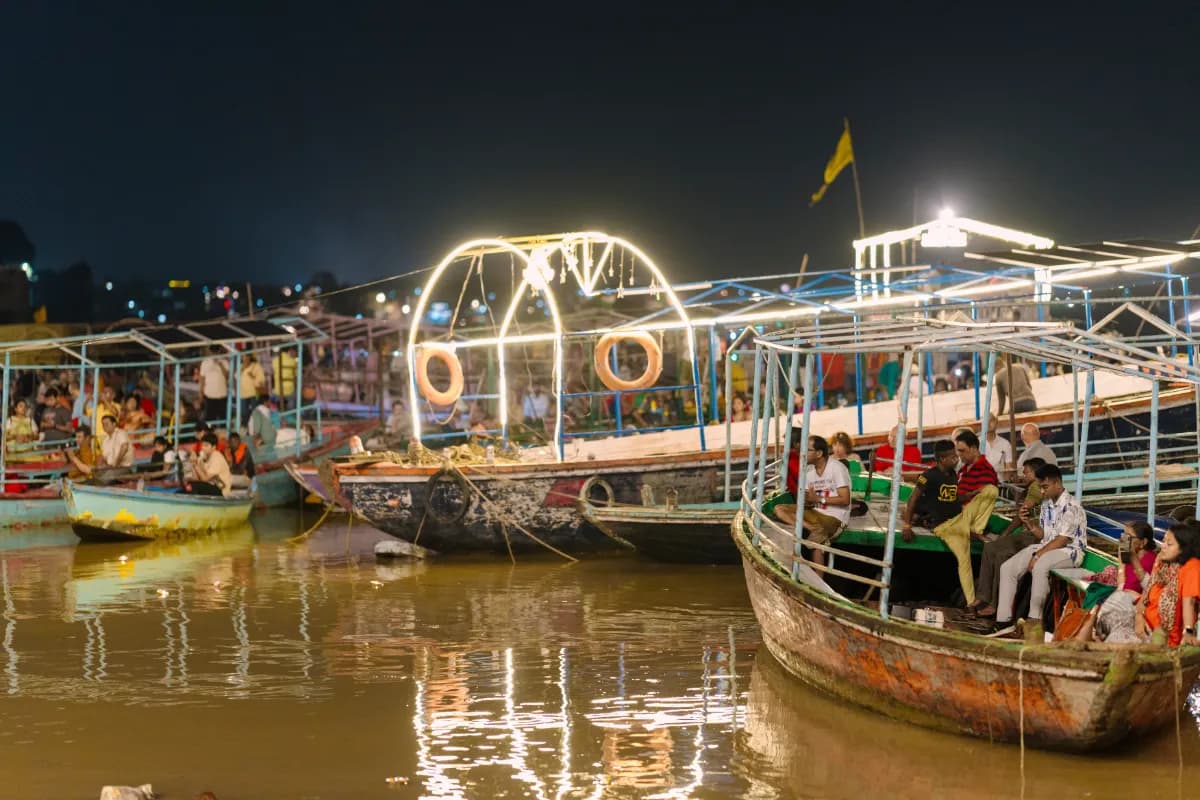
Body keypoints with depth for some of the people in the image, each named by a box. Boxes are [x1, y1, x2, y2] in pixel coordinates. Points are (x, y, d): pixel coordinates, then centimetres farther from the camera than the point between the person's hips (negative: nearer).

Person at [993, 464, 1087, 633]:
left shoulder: (1071, 507, -16)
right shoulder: (1047, 503, 11)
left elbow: (1061, 540, -19)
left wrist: (1037, 556, -18)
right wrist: (1028, 523, -4)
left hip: (1069, 551, -8)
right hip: (1046, 547, 8)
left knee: (1039, 567, -38)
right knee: (1007, 568, -8)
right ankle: (1004, 620, -7)